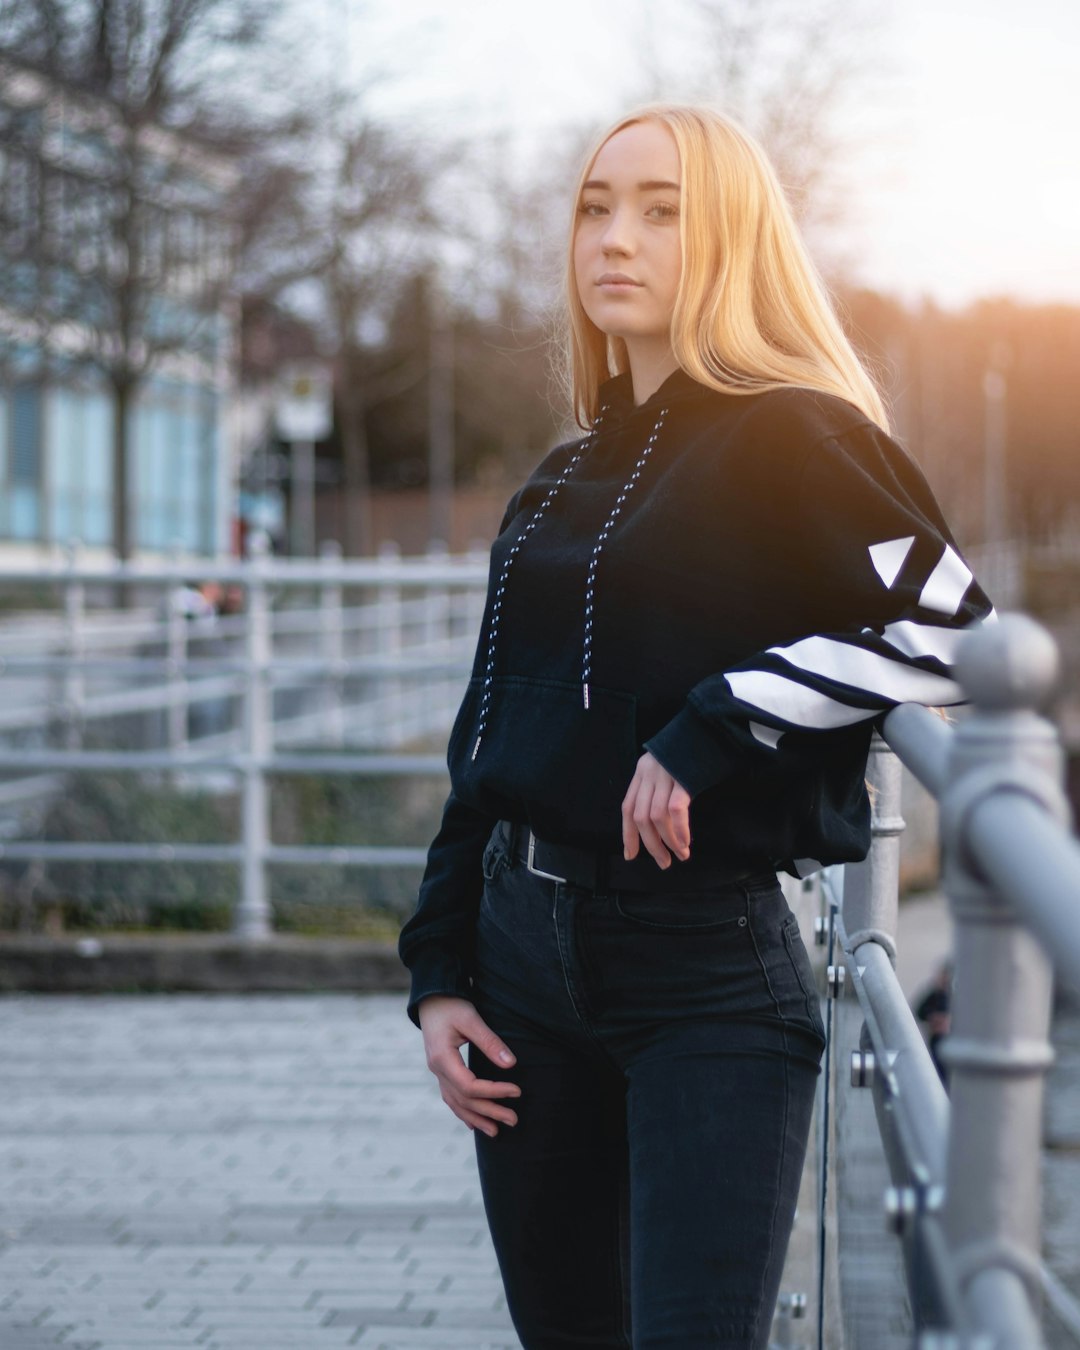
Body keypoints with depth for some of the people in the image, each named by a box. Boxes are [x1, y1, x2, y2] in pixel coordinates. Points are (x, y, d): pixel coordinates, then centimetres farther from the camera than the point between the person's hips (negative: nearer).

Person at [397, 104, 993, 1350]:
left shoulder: (789, 440, -5)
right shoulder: (567, 481, 15)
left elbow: (950, 633, -18)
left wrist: (712, 730, -21)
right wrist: (439, 976, 10)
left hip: (706, 972, -7)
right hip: (525, 958, 7)